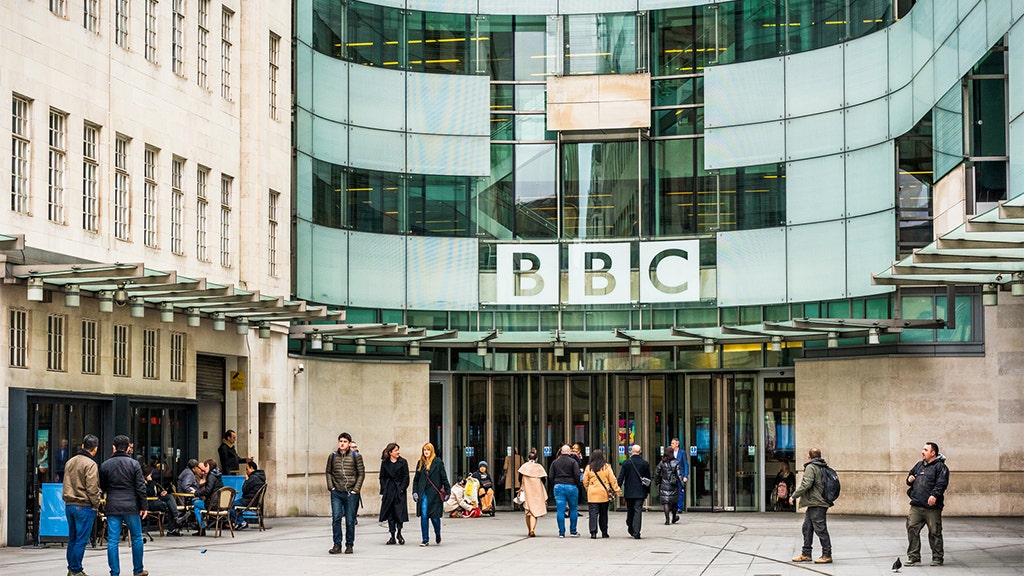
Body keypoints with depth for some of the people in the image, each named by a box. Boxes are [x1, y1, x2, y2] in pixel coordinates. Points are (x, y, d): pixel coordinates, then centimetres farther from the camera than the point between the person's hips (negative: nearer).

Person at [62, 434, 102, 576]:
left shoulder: (70, 462, 11)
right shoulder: (90, 464, -13)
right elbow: (92, 488, -16)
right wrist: (96, 504, -6)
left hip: (69, 504, 8)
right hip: (84, 506, -8)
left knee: (72, 539, 14)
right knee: (81, 540, -3)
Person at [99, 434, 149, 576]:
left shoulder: (105, 465, 2)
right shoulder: (134, 464, -4)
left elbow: (102, 487, 11)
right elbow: (141, 488, -5)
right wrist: (144, 506, 1)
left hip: (112, 507, 1)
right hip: (131, 506, -1)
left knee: (112, 540, 3)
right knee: (136, 538, 12)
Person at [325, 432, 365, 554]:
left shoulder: (356, 457, 1)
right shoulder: (332, 456, 7)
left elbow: (361, 474, 3)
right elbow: (329, 472, 15)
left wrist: (356, 490, -5)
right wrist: (331, 487, 2)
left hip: (351, 494, -1)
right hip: (336, 493, 1)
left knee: (350, 520, 3)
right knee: (336, 517, -9)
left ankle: (349, 545, 14)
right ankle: (337, 545, -1)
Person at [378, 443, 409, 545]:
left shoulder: (403, 462, 2)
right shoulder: (385, 463, 6)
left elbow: (406, 477, 1)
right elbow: (382, 478, 8)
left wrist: (402, 489, -9)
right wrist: (383, 491, -1)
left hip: (399, 490, -1)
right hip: (388, 490, 1)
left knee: (399, 512, -6)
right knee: (390, 514, 2)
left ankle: (399, 533, 10)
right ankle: (392, 536, 7)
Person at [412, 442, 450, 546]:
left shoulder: (438, 462, 0)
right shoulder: (420, 463, 11)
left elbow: (444, 478, 0)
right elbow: (416, 479, 15)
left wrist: (447, 491, -3)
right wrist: (415, 492, 6)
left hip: (434, 493, -3)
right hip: (423, 494, 3)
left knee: (435, 516, -1)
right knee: (424, 516, -2)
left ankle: (438, 535, 26)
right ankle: (425, 539, 4)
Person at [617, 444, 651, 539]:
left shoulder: (626, 463, -4)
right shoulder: (645, 463, -2)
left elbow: (621, 477, -3)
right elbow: (648, 479, 3)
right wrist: (648, 490, 12)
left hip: (629, 492, 1)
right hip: (640, 492, -1)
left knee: (630, 511, 16)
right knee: (638, 511, -3)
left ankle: (631, 529, 26)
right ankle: (636, 532, -10)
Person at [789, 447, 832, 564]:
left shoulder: (811, 467, -11)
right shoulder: (823, 467, 15)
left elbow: (806, 484, -20)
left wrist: (794, 496, -13)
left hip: (816, 504, -9)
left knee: (820, 529, -6)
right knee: (807, 528, 13)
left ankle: (827, 555, -4)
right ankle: (806, 554, 16)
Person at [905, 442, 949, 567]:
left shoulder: (940, 467, -2)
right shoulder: (919, 465, 20)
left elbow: (942, 483, -14)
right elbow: (910, 475, 32)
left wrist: (934, 495, -28)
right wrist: (909, 479, 7)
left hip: (932, 507, -6)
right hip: (916, 506, 6)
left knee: (935, 533, 1)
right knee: (912, 529, -2)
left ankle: (937, 558, 12)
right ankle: (913, 557, 4)